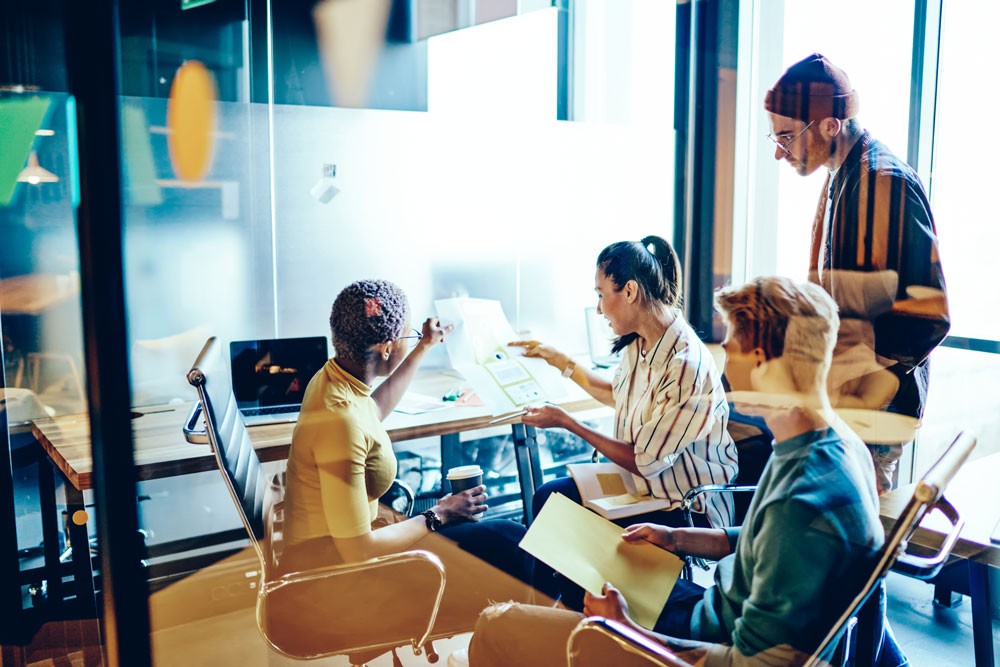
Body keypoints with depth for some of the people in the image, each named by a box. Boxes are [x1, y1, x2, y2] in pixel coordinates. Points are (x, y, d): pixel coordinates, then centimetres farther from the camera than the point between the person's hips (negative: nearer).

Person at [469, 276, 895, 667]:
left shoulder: (805, 504, -34)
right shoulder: (834, 443, -2)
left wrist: (626, 630, -17)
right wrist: (679, 539, 8)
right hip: (719, 614, 10)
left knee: (497, 627, -6)